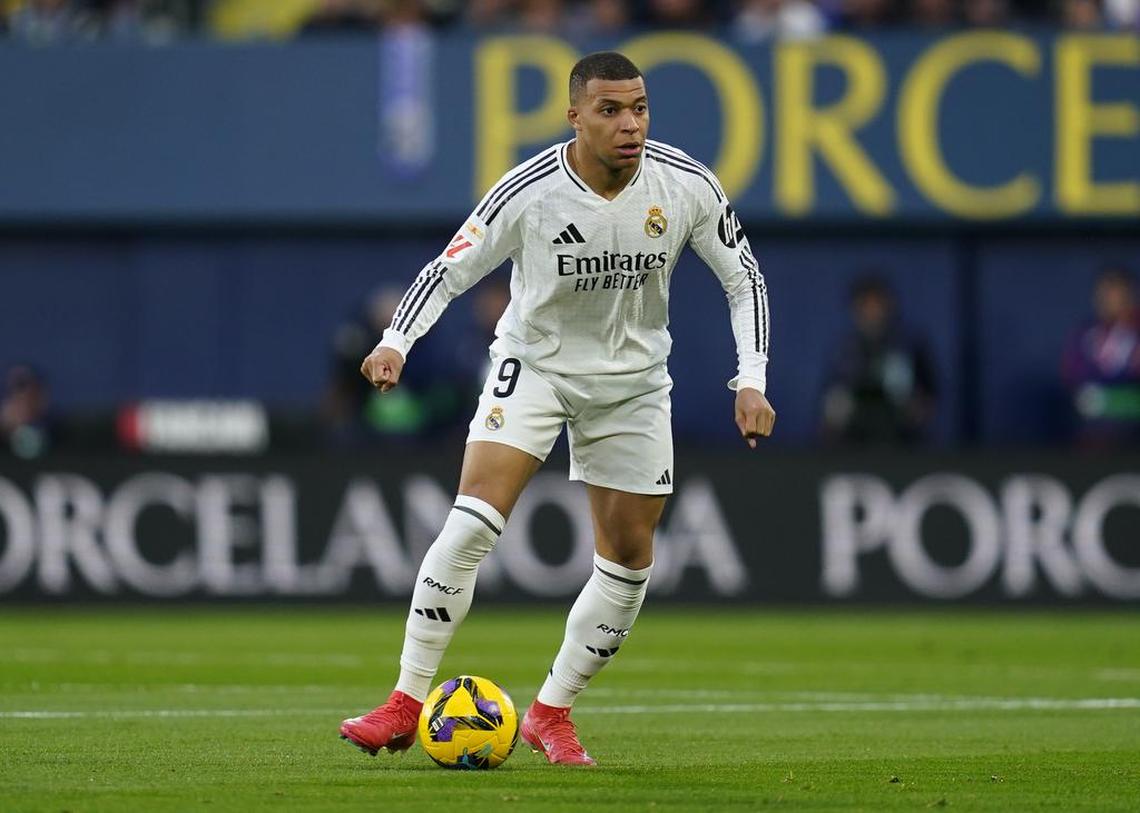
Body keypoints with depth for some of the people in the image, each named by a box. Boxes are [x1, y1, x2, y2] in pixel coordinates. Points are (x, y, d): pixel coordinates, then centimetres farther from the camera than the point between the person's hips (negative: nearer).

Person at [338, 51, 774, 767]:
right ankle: (407, 706, -13)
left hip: (633, 380, 3)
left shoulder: (687, 186, -16)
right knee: (471, 524, -20)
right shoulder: (529, 193, -23)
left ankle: (552, 712, 19)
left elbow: (744, 279, -3)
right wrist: (396, 342, -29)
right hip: (534, 364, -3)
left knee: (631, 558, 2)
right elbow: (448, 271, -13)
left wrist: (751, 381, -13)